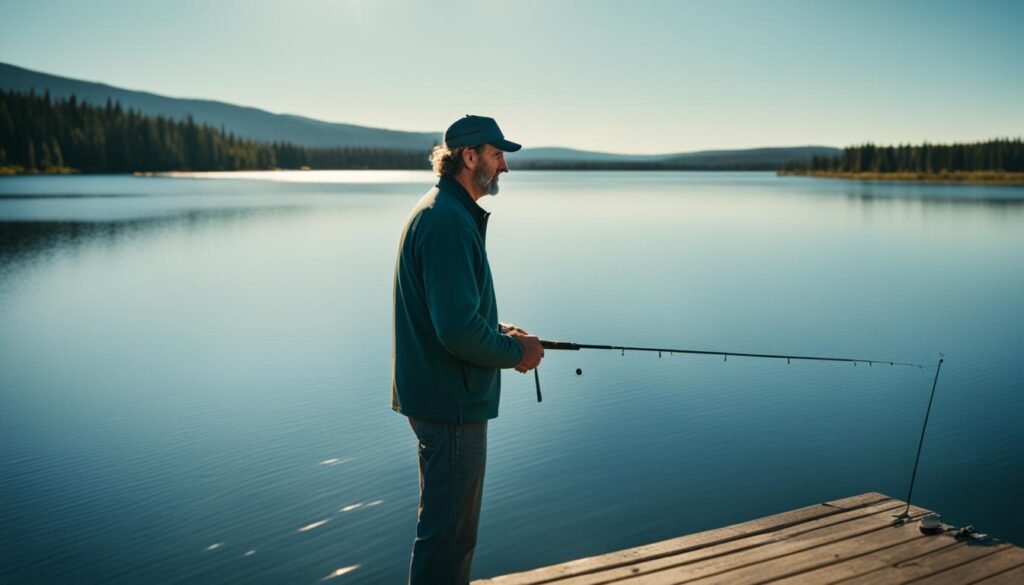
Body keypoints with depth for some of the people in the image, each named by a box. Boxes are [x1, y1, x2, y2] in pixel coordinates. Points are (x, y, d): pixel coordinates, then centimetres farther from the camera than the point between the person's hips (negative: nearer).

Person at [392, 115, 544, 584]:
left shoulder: (440, 211, 13)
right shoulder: (449, 222, -21)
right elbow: (458, 330, -28)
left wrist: (500, 330, 9)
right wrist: (515, 352, -12)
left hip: (440, 396, 11)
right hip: (451, 403, -11)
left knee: (450, 524, 24)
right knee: (448, 532, 3)